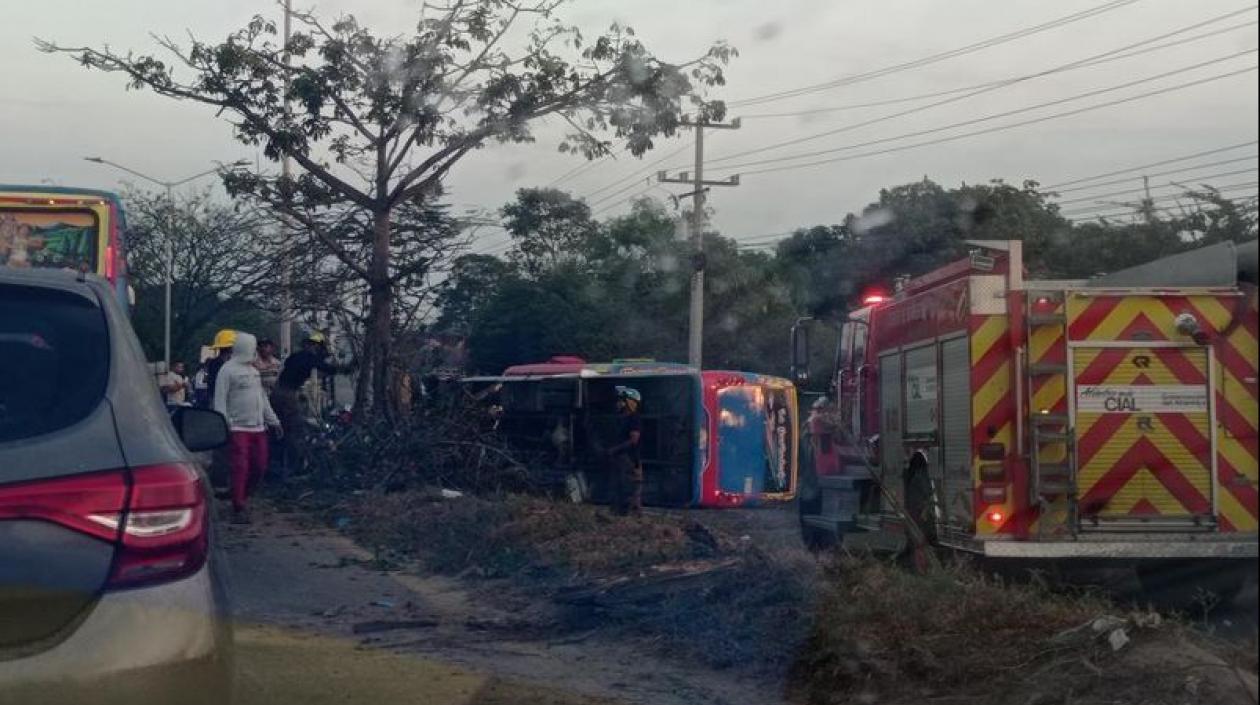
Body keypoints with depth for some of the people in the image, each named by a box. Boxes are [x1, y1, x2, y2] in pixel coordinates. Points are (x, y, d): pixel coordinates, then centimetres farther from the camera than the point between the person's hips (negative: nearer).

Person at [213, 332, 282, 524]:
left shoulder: (253, 369, 19)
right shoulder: (228, 369, -6)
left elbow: (262, 397, 24)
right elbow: (220, 400, -11)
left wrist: (273, 420, 22)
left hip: (258, 427, 8)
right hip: (238, 428, -8)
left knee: (259, 466, 8)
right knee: (240, 468, -8)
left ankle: (243, 498, 26)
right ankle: (239, 509, -3)